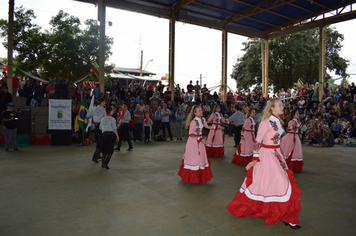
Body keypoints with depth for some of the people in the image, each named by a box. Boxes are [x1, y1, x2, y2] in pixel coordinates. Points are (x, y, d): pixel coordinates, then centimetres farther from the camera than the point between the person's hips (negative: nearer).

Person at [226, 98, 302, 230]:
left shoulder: (278, 121, 9)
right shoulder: (266, 122, -15)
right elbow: (258, 141, -15)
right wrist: (255, 158, -16)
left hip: (276, 154, 8)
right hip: (267, 155, -8)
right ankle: (288, 219, 12)